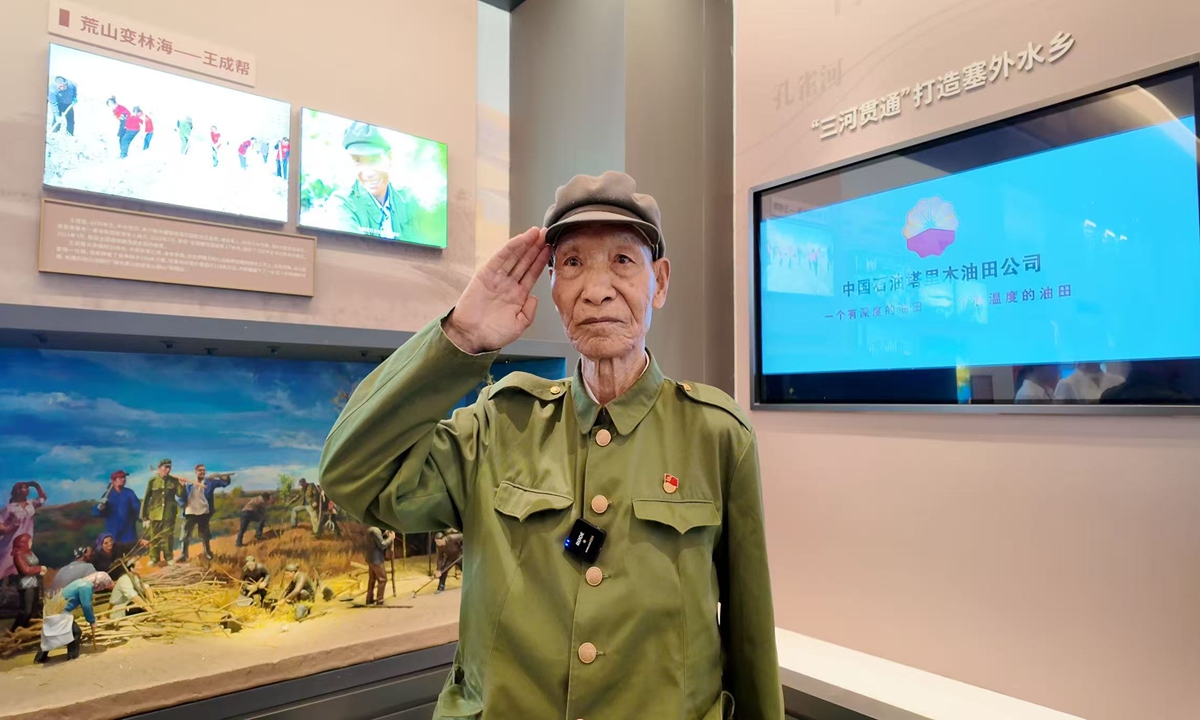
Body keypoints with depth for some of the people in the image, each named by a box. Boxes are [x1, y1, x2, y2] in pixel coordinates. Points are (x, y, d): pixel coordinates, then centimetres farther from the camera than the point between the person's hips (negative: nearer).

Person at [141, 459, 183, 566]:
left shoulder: (174, 480, 0)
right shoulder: (152, 480, -4)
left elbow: (180, 495, -1)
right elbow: (146, 499, 1)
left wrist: (182, 486, -20)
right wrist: (144, 516, 1)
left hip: (169, 514, 0)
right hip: (155, 513, 0)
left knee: (168, 536, 6)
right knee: (154, 537, 8)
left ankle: (169, 558, 15)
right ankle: (154, 559, 19)